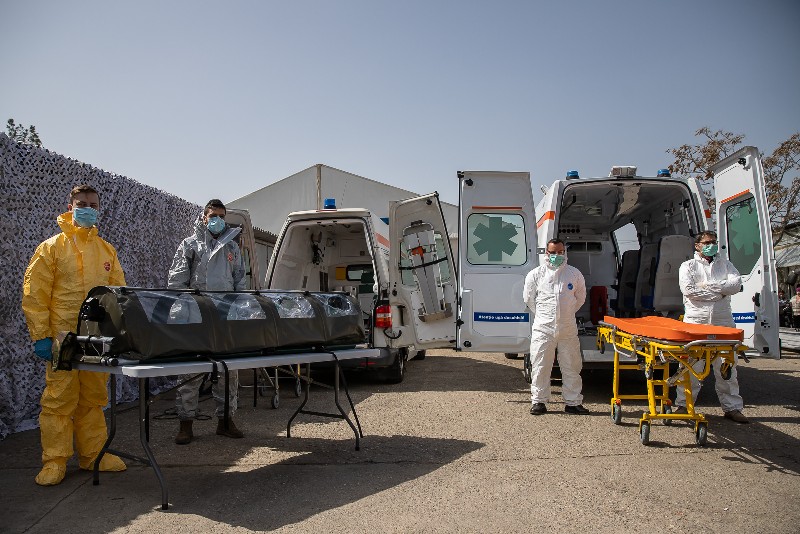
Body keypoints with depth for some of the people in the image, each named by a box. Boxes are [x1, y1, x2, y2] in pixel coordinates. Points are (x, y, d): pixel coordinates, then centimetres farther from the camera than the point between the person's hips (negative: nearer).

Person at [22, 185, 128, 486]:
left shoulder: (107, 250, 12)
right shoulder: (52, 247, 0)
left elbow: (118, 292, 13)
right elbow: (34, 294, -3)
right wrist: (40, 336, -9)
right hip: (63, 337, -4)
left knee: (93, 399, 11)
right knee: (59, 399, 1)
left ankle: (93, 454, 21)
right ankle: (55, 461, 12)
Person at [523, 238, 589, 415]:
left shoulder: (575, 274, 6)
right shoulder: (536, 274, 1)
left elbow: (580, 298, 19)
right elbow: (528, 298, 12)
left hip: (568, 329, 2)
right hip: (543, 328, -1)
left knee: (572, 366, 7)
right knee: (540, 366, 2)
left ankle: (573, 402, 19)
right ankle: (538, 401, 14)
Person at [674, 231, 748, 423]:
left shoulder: (725, 264, 17)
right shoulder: (688, 266, 8)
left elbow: (736, 284, -2)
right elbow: (688, 290, -10)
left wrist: (707, 286, -8)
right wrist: (720, 291, -6)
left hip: (723, 321, 3)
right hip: (695, 320, -3)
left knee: (727, 366, 5)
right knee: (691, 366, -2)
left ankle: (732, 407, 15)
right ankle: (683, 404, 7)